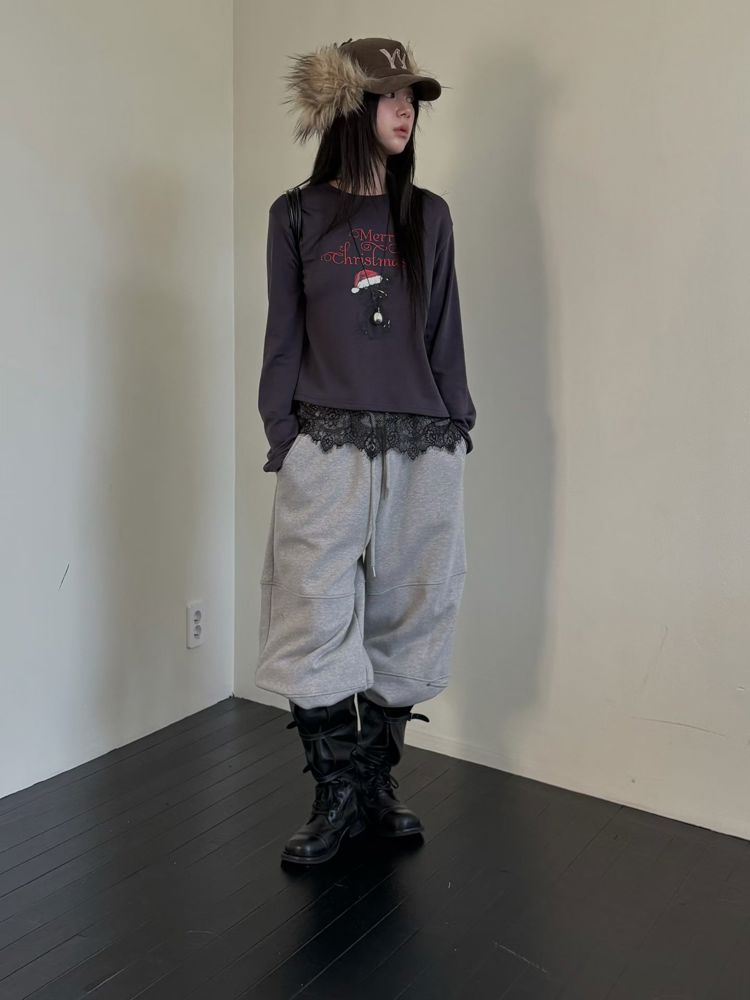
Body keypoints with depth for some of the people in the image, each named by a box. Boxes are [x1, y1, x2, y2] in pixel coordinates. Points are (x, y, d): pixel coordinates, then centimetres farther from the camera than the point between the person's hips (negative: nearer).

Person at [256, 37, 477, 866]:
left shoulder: (429, 216, 12)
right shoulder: (297, 215, 6)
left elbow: (445, 332, 12)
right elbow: (283, 337, 4)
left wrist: (457, 424, 7)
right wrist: (282, 434, -3)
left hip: (423, 452, 3)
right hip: (327, 448, -2)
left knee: (406, 620, 7)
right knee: (317, 624, -3)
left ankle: (377, 783, 23)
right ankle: (338, 795, 13)